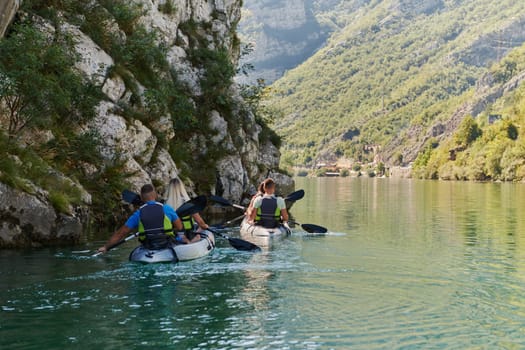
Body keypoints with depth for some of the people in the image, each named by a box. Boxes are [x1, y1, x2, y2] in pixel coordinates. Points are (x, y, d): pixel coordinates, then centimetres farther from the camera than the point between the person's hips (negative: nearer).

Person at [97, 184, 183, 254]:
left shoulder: (137, 214, -4)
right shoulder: (167, 208, -8)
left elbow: (120, 233, 0)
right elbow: (180, 227, 0)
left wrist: (105, 246, 11)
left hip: (148, 248, 2)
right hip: (167, 245, -2)